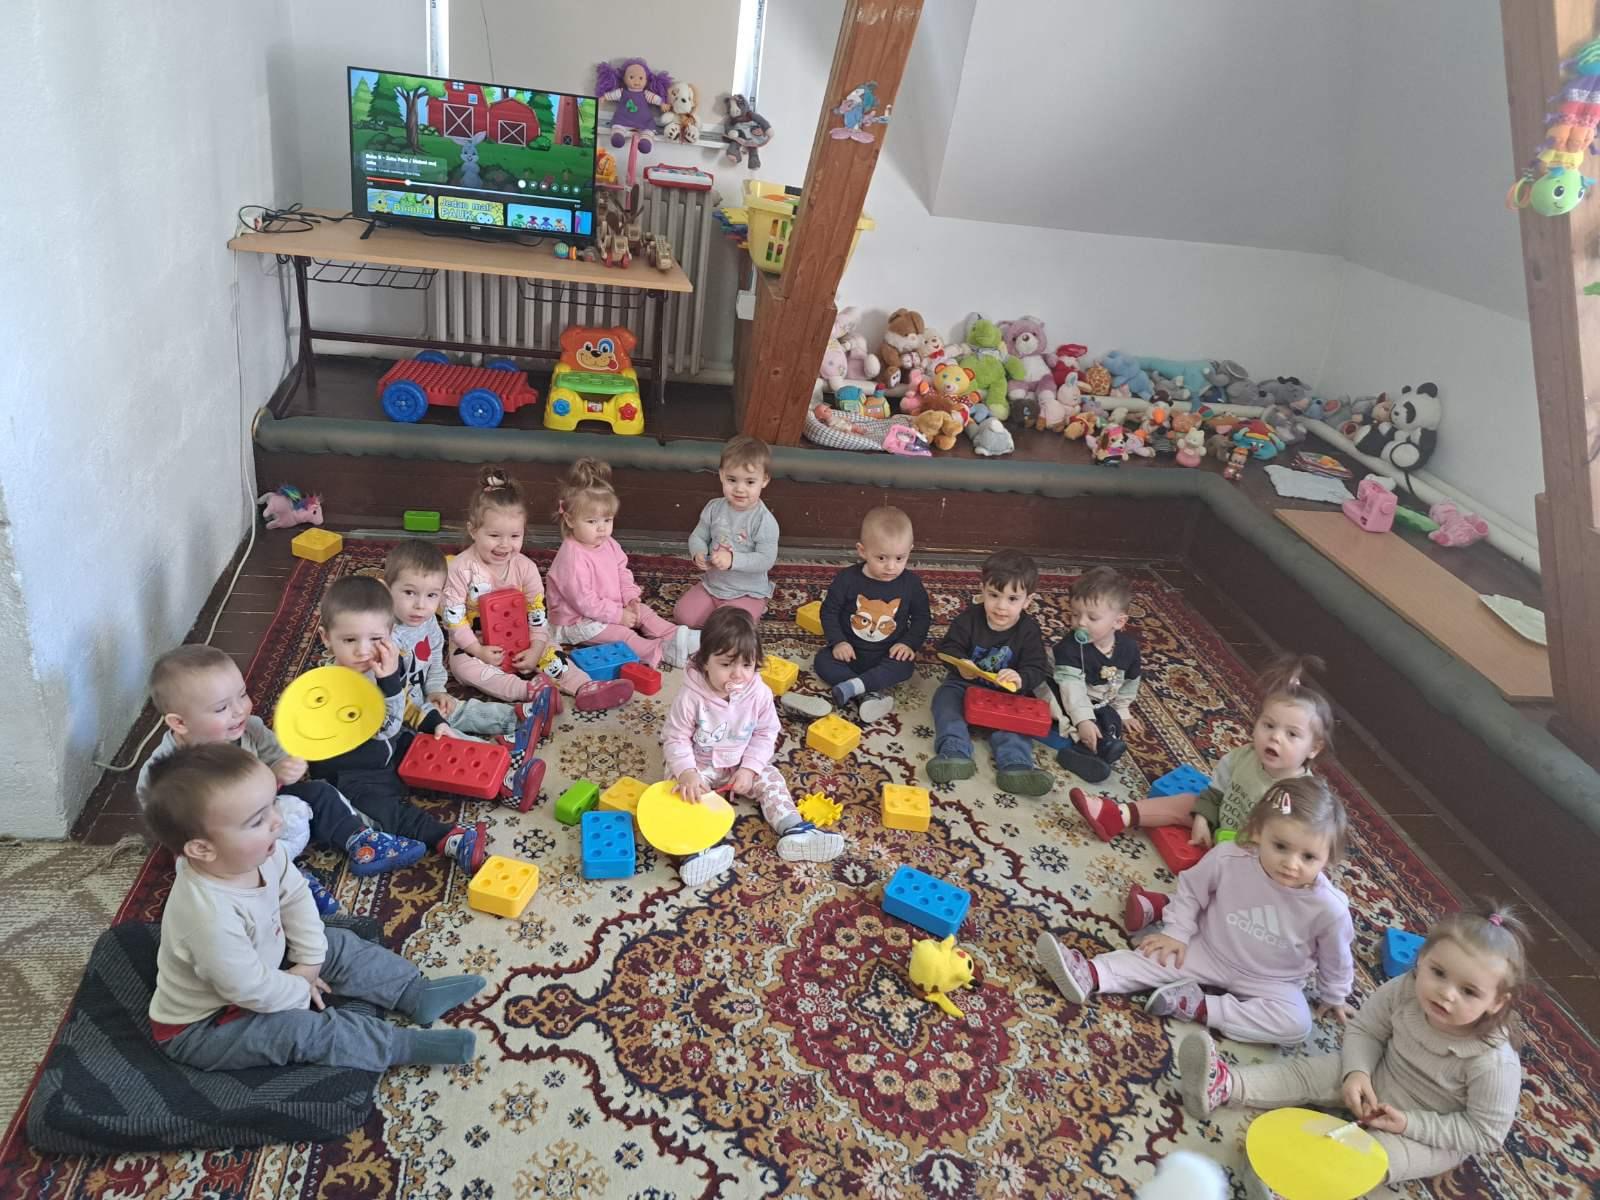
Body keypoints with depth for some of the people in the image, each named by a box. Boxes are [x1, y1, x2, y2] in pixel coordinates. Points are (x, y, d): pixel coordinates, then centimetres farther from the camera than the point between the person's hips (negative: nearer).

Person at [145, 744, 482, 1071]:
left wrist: (310, 960, -4)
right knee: (299, 1029, -23)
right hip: (201, 1026, -8)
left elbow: (296, 898, 0)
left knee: (337, 947, 5)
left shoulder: (262, 854, -19)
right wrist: (300, 990, -13)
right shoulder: (210, 917, -42)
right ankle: (404, 1045, -17)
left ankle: (416, 994, 8)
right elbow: (251, 990, -30)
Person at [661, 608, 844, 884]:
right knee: (682, 790, -26)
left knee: (770, 779, -12)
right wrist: (686, 772, -35)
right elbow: (675, 738, -18)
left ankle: (794, 830, -15)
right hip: (698, 766, -3)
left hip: (742, 764, 3)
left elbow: (765, 734, -6)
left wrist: (749, 769, -18)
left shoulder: (759, 694, -17)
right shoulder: (691, 697, -26)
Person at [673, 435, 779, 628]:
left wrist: (732, 560, -33)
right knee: (682, 615, -6)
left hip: (747, 592, -5)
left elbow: (766, 560, -23)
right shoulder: (714, 508, -4)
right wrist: (698, 554, -18)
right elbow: (698, 537, 5)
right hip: (712, 584, 5)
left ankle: (752, 613, 8)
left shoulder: (764, 520, -20)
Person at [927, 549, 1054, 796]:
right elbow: (949, 647, -4)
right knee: (946, 698, -24)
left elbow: (1037, 669, -13)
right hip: (964, 684, 1)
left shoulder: (1029, 631, -9)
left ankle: (1016, 766, -40)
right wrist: (961, 663, -28)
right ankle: (956, 753, -40)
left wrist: (1021, 679, -37)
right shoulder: (970, 619, -8)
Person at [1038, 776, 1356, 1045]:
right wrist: (1177, 933, -6)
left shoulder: (1329, 908, -25)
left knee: (1297, 1023, -24)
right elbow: (1191, 889, -5)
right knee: (1158, 956, -14)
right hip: (1209, 950, 1)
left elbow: (1335, 957, -4)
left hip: (1270, 982, -1)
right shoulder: (1228, 859, -25)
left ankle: (1199, 1006, -23)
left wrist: (1334, 997, 10)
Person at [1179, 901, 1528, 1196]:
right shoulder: (1403, 991, -23)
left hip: (1434, 1135, -5)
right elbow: (1364, 1030, -6)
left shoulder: (1493, 1063, -34)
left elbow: (1484, 1134, -23)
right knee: (1307, 1072, -6)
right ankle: (1225, 1086, -13)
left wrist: (1409, 1123, -27)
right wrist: (1357, 1072, -24)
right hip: (1379, 1077, 5)